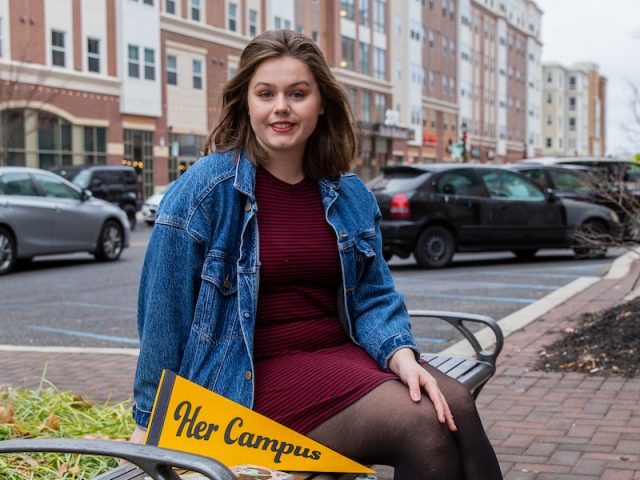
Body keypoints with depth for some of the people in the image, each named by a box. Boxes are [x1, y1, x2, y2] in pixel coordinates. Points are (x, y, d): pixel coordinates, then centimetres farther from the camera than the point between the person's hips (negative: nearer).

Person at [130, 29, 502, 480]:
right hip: (256, 376, -5)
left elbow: (374, 297, 9)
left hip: (341, 355, 6)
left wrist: (402, 356, -12)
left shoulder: (349, 194, 7)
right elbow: (164, 314, -6)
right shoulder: (206, 189, -10)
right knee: (423, 425, -24)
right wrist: (152, 424, -1)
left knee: (455, 406, -21)